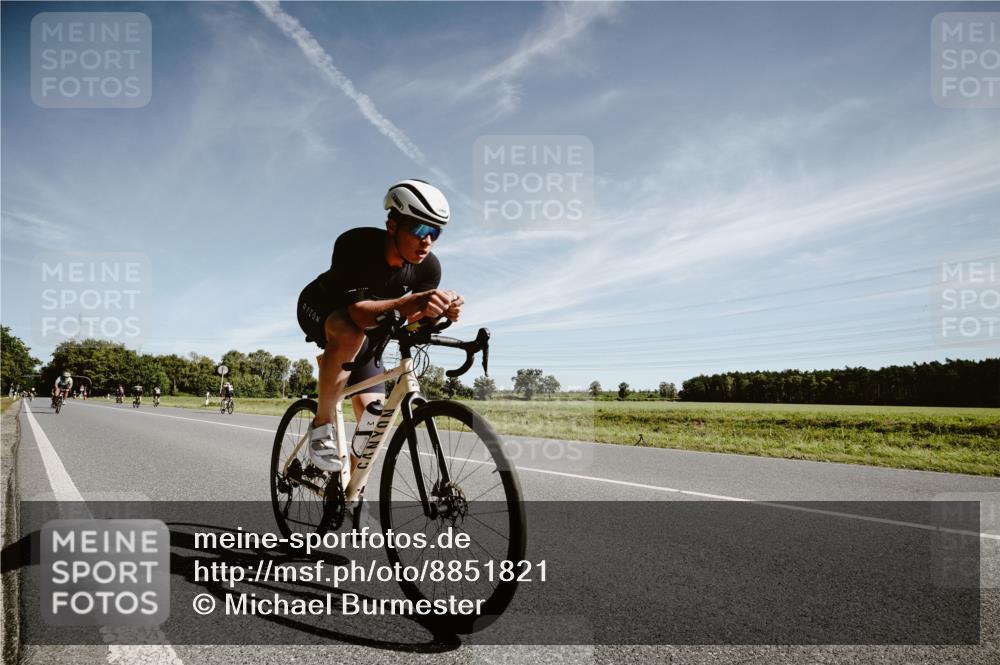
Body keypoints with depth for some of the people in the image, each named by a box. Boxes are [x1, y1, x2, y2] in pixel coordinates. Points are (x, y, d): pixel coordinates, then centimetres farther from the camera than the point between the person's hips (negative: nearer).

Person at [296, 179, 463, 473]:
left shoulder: (429, 267, -22)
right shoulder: (356, 244, -36)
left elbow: (412, 326, -21)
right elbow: (358, 311, -45)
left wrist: (440, 311, -43)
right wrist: (411, 302, -63)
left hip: (365, 325, 5)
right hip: (320, 309, -4)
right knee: (350, 335, -41)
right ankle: (323, 423, -19)